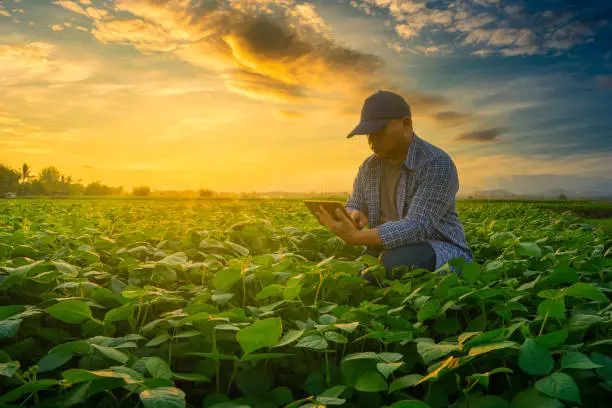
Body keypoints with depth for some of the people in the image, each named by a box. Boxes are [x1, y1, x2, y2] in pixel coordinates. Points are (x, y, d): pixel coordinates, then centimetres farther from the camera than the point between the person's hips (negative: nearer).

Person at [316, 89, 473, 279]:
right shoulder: (369, 167, 2)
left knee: (395, 263, -35)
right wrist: (353, 215, -16)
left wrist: (356, 237, -38)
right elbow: (353, 206, 10)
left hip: (440, 254, -4)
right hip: (387, 250, 5)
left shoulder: (438, 165, -20)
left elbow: (417, 227, -28)